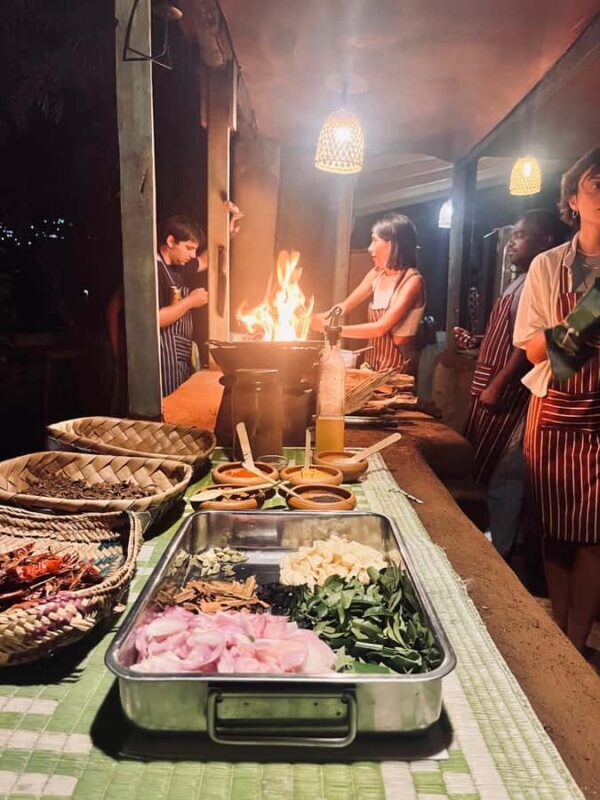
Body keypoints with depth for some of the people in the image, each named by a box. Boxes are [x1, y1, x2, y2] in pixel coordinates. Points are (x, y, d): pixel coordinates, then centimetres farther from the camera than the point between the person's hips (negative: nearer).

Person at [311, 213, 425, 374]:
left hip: (399, 365, -6)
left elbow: (380, 328, -24)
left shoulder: (412, 280, -17)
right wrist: (317, 319, -11)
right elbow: (345, 306, 6)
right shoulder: (377, 273, 5)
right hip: (374, 363, 7)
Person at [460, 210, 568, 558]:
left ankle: (498, 555, 10)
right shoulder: (523, 282, 18)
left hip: (509, 399, -10)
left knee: (502, 478, -3)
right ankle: (496, 544, 32)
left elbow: (528, 344, -21)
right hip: (495, 394, 11)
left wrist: (496, 386, -20)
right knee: (488, 474, 18)